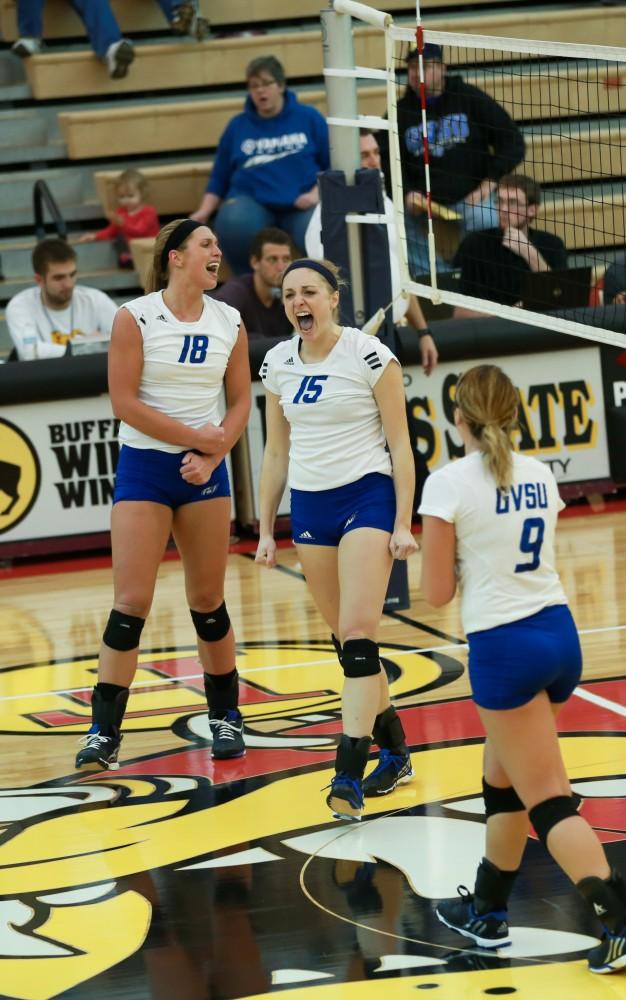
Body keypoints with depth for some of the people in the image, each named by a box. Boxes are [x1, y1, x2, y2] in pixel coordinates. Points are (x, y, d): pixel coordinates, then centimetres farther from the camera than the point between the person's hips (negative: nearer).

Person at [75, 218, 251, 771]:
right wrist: (196, 436, -13)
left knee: (208, 600, 8)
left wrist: (211, 457, -7)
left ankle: (226, 716, 23)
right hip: (144, 466, -3)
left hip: (204, 471, 3)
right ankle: (105, 731, -5)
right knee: (131, 602, -8)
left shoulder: (229, 323, 5)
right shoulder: (135, 318, -8)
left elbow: (240, 402, 8)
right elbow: (124, 401, -12)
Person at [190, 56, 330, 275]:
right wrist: (203, 212, 5)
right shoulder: (237, 126, 16)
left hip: (301, 205, -1)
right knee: (234, 223, -36)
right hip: (251, 201, 2)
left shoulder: (309, 118, 10)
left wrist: (316, 193, -9)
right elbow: (219, 177, 19)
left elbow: (334, 165, 8)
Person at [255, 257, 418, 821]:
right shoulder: (278, 363, 7)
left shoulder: (370, 356, -8)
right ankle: (395, 754, 22)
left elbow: (399, 443, -6)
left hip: (367, 497, -5)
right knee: (346, 640, 7)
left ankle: (349, 775, -20)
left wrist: (403, 523, -11)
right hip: (309, 505, 5)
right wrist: (266, 529, 13)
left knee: (358, 633, -15)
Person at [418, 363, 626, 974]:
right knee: (503, 782, 24)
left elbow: (437, 593, -7)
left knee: (548, 801, -5)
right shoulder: (540, 475, 9)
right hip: (559, 632, 7)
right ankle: (486, 911, 35)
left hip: (503, 647, -7)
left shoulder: (449, 484, -10)